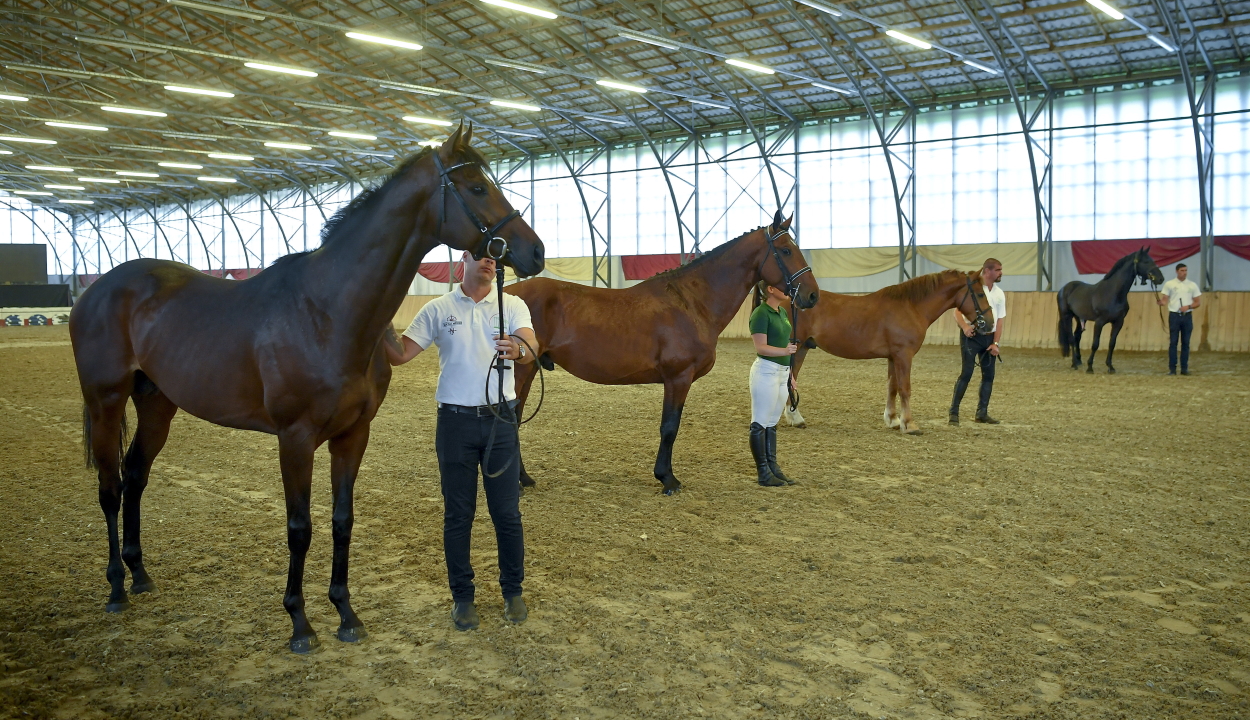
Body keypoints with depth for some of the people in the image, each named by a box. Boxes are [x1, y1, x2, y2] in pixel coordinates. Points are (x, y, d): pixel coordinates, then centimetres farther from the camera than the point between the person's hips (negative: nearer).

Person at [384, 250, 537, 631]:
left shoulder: (513, 305, 1)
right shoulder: (438, 309, 3)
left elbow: (531, 344, -18)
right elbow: (400, 355, -1)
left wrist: (518, 350, -41)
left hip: (501, 418, 0)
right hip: (456, 421, 0)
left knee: (507, 511, 7)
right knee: (457, 514, 8)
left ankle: (513, 591, 24)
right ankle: (462, 596, 21)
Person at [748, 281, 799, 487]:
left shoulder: (782, 312, 13)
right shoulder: (761, 314, -13)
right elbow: (761, 347, -19)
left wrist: (790, 376, 20)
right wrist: (785, 351, -34)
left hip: (782, 372, 9)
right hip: (766, 371, -9)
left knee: (772, 423, 14)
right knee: (760, 424, -1)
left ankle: (772, 467, 21)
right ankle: (763, 472, 4)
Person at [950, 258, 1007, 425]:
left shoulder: (999, 294, 9)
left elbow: (1000, 320, 9)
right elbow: (957, 310, -9)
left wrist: (995, 343, 0)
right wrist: (964, 326, -28)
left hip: (989, 336, 6)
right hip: (971, 335, -6)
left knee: (989, 375, 7)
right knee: (966, 373, -10)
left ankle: (982, 413, 17)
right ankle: (954, 412, -3)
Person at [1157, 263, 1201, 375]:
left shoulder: (1192, 285, 6)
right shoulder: (1169, 284, 1)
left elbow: (1198, 303, 7)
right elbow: (1165, 300, 0)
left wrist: (1188, 306, -12)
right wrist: (1161, 302, -24)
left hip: (1187, 316, 2)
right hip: (1174, 315, -2)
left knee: (1186, 343, 5)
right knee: (1173, 342, -2)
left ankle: (1184, 368, 11)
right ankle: (1172, 368, 2)